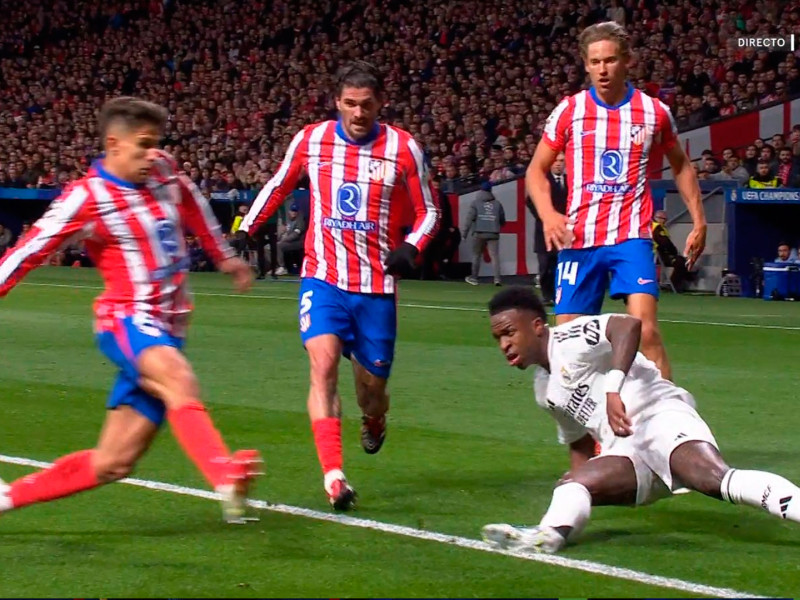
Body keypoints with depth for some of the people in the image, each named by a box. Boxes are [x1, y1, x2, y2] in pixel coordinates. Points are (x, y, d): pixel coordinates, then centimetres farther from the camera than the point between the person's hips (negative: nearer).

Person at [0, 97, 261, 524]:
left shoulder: (163, 172, 8)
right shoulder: (87, 198, -8)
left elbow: (193, 206, 29)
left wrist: (224, 257, 39)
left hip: (166, 329, 6)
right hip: (127, 320, -6)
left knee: (112, 463, 2)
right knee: (178, 378, -40)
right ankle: (226, 478, -62)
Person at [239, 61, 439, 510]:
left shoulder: (404, 148, -4)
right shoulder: (311, 140, 1)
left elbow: (428, 211, 5)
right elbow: (278, 186, 18)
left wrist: (411, 248, -14)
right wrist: (244, 232, 16)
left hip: (377, 286, 0)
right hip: (324, 277, 0)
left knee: (372, 383, 8)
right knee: (324, 362, -22)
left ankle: (374, 421, 48)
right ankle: (333, 475, -26)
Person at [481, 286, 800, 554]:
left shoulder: (569, 339, -2)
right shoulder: (544, 388, 26)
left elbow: (629, 325, -21)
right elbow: (579, 443, 38)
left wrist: (613, 390, -30)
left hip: (660, 414, -8)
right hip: (625, 451, 8)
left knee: (715, 479, -34)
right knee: (572, 484, -18)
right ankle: (550, 534, -48)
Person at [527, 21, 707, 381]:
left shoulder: (654, 112, 4)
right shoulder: (569, 111, 4)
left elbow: (681, 167, 20)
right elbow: (536, 170, 10)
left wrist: (699, 222, 13)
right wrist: (548, 214, -9)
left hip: (632, 236, -1)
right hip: (578, 239, 2)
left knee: (645, 330, -18)